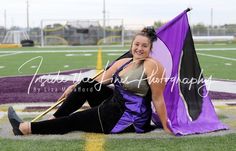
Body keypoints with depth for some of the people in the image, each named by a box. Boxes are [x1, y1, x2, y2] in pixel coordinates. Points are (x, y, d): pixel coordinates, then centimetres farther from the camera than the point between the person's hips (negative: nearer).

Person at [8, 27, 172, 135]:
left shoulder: (152, 65, -17)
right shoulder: (123, 62, 8)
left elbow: (158, 98, -18)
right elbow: (100, 80, 14)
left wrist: (166, 127, -16)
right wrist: (74, 87, 12)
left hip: (129, 119, -8)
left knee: (75, 120, -6)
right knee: (86, 84, 3)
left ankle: (26, 128, 4)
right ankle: (54, 119, 10)